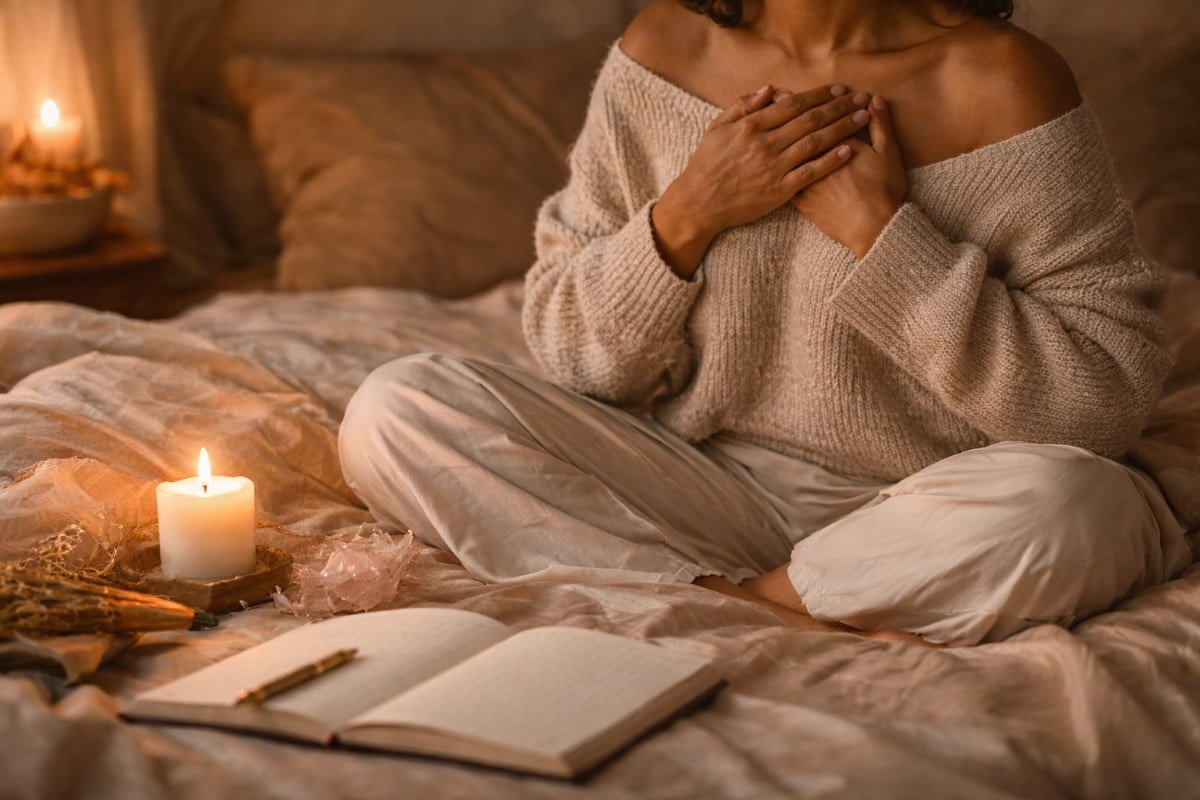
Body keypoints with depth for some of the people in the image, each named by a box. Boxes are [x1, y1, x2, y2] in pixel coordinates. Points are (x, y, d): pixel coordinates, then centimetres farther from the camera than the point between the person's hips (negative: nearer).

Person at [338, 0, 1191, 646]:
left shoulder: (1001, 83, -11)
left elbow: (1108, 400, -15)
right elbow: (564, 349, 3)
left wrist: (882, 232, -19)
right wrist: (686, 215, -15)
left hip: (920, 514, -3)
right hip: (700, 482, 3)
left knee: (1056, 506, -36)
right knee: (394, 413, -14)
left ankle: (733, 596, -11)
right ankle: (807, 616, -18)